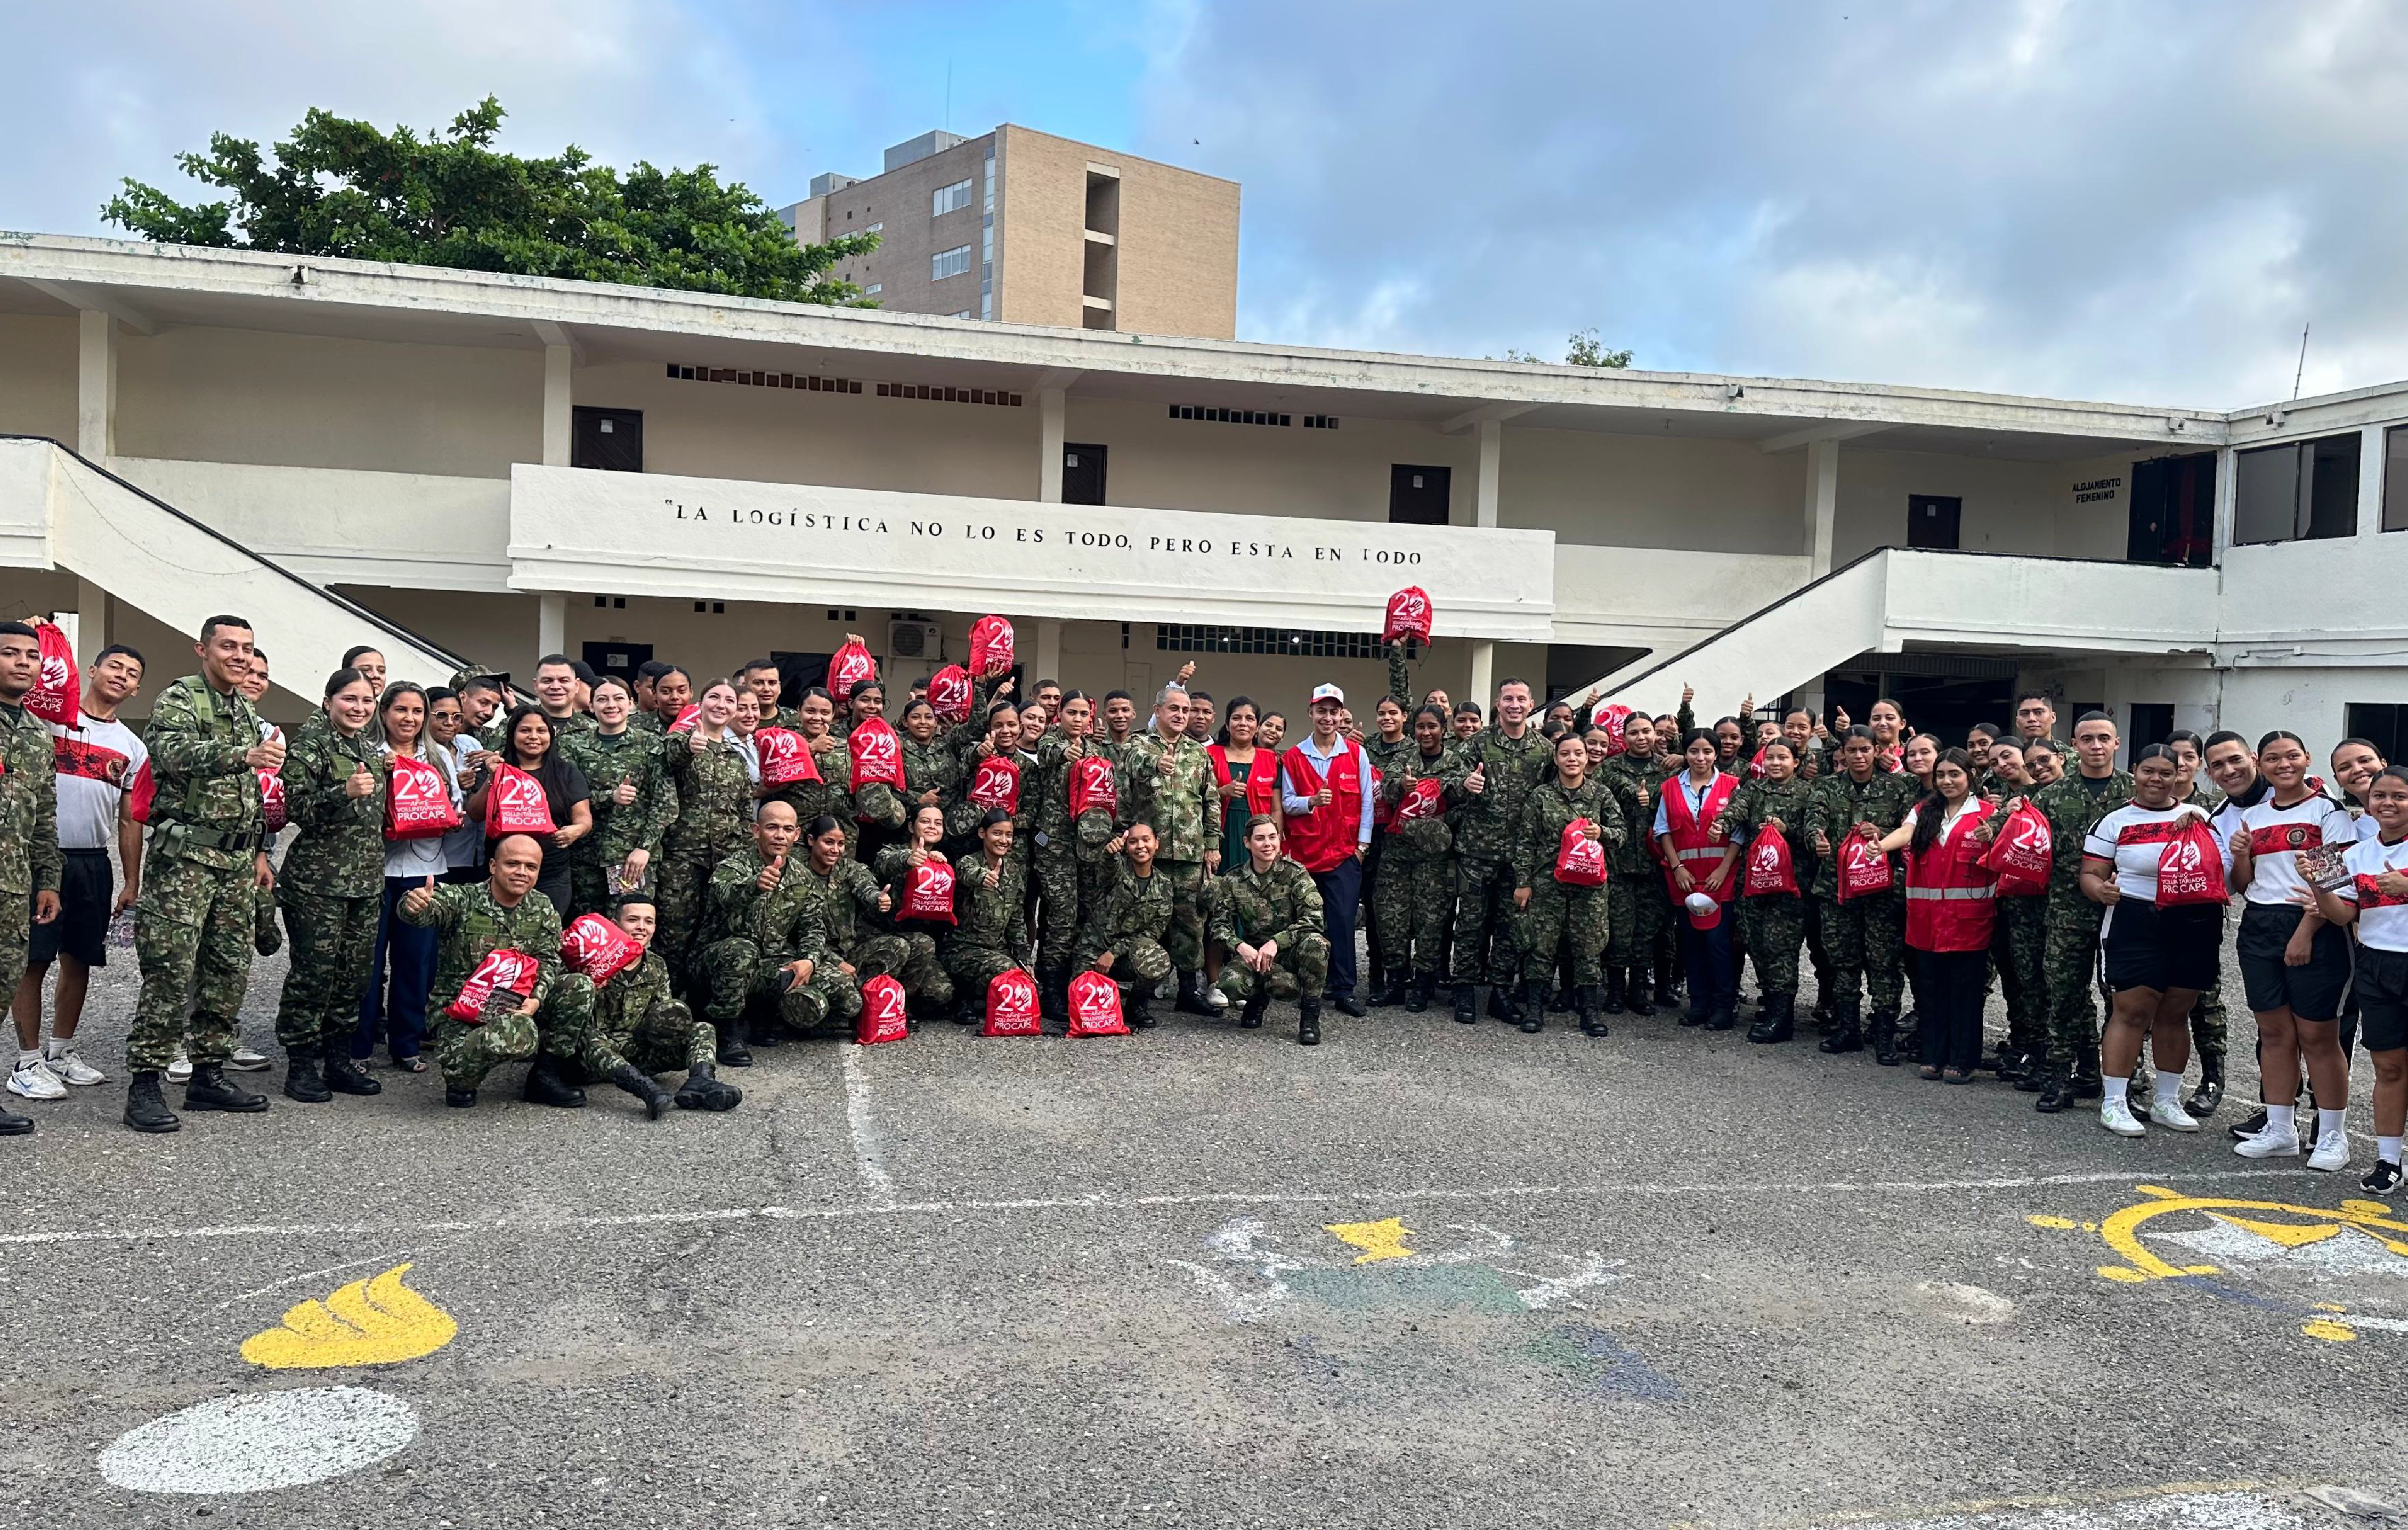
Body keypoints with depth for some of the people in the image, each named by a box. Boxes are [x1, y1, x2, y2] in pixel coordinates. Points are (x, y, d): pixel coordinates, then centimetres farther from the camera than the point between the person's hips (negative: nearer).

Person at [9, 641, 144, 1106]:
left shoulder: (133, 748, 12)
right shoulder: (48, 718, 1)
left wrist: (132, 884, 11)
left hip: (93, 863, 5)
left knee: (79, 960, 11)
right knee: (33, 960, -2)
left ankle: (61, 1051, 24)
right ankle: (28, 1062, 6)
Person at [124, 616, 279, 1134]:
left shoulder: (246, 711, 18)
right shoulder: (178, 699, -5)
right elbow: (176, 752, -27)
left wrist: (259, 851, 20)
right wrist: (244, 754, -42)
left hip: (236, 860, 7)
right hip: (184, 856, -7)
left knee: (231, 970, 8)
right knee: (171, 971, -9)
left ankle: (208, 1075, 17)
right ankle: (144, 1084, -2)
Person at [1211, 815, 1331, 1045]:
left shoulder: (1295, 873, -6)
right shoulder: (1234, 880, 2)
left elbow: (1313, 918, -16)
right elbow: (1220, 924, -2)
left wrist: (1276, 942, -27)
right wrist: (1240, 946, -23)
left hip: (1291, 951, -1)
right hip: (1253, 952, 1)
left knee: (1315, 943, -36)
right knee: (1230, 982, -32)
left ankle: (1310, 1016, -17)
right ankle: (1258, 999, 8)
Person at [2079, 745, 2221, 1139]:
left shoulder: (2198, 816, 13)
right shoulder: (2114, 821, 4)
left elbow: (2219, 866, 13)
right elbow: (2090, 875, 1)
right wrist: (2101, 890, -22)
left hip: (2192, 924, 3)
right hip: (2136, 923, -3)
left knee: (2174, 1014, 10)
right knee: (2132, 1010, -8)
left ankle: (2167, 1101, 22)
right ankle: (2113, 1103, -3)